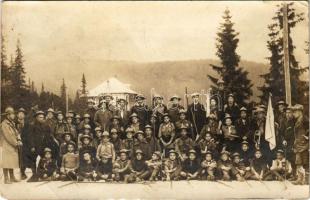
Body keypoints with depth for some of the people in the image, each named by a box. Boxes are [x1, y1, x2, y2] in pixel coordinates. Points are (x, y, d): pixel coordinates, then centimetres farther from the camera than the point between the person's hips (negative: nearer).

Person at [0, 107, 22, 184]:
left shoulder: (12, 123, 14)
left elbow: (16, 133, 13)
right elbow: (8, 136, -19)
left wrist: (19, 141, -5)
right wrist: (16, 143, -16)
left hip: (13, 146, 9)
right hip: (6, 146, -9)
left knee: (11, 162, 14)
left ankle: (12, 177, 21)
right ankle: (6, 179, -1)